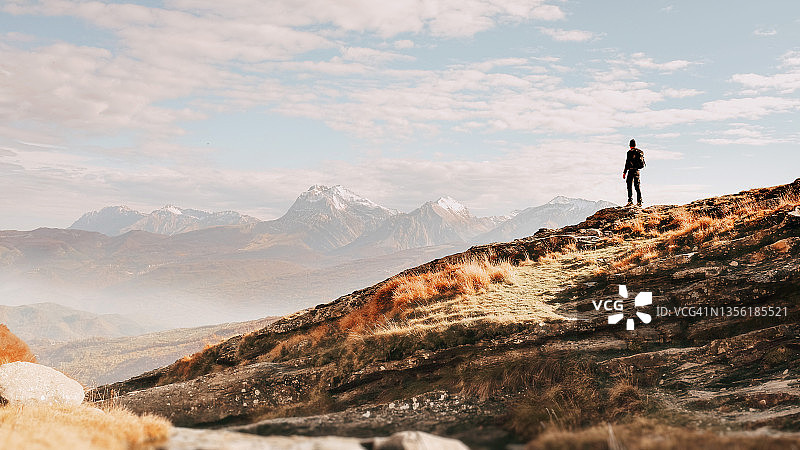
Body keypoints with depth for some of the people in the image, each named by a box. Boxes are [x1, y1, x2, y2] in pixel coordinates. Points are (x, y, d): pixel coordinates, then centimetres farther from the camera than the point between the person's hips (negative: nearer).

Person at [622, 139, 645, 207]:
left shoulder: (630, 152, -8)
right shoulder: (640, 152, 10)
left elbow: (627, 163, -11)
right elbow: (643, 163, 16)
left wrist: (624, 172, -7)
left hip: (631, 170, -6)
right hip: (637, 171, 6)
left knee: (629, 186, -3)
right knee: (638, 187, 9)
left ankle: (630, 201, -9)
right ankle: (639, 202, 7)